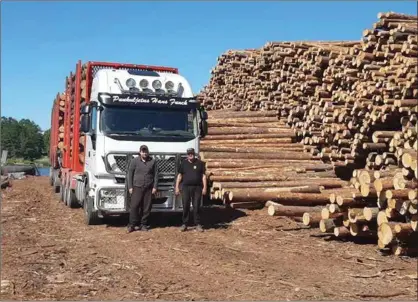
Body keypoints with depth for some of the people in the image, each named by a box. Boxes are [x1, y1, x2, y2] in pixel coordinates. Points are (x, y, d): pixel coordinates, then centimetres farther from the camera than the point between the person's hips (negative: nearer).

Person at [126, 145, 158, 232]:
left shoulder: (152, 161, 7)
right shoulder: (134, 161, 4)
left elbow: (156, 175, 8)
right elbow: (130, 174, 4)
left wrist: (155, 187, 1)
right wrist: (130, 187, -2)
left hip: (149, 188, 1)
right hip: (137, 187, -1)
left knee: (147, 207, 3)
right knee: (134, 206, -6)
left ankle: (144, 224, 13)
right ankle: (132, 224, 3)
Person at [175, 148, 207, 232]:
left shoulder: (200, 163, 4)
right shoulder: (183, 163, 8)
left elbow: (203, 176, 4)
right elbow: (179, 175, 9)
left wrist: (204, 187, -3)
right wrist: (177, 187, 2)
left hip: (197, 187, -1)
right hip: (186, 187, 1)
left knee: (196, 206, 2)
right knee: (185, 206, 2)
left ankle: (198, 224, 9)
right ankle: (184, 224, 10)